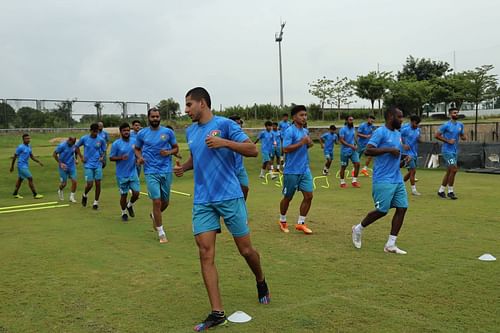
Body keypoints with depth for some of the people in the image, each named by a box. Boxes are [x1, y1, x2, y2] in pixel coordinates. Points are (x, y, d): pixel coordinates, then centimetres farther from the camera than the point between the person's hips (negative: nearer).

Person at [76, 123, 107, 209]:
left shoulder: (101, 140, -2)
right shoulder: (84, 138, -4)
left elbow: (104, 151, 10)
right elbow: (77, 146, 12)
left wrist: (102, 157, -10)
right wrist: (81, 157, 2)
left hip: (98, 165, 1)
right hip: (88, 165, -1)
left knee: (98, 183, -2)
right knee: (90, 184, -6)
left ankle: (96, 202, 12)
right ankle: (85, 195, 27)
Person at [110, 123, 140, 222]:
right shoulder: (116, 144, -8)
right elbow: (111, 158, -5)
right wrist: (121, 158, -22)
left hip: (133, 173, 3)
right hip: (122, 175, -3)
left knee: (136, 193, -3)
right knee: (124, 195, 6)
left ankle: (130, 205, 29)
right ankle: (124, 213, 28)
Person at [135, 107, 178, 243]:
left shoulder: (168, 132, 1)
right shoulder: (142, 133, 3)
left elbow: (176, 148, 9)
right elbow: (137, 148, 15)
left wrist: (169, 152, -12)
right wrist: (139, 157, -6)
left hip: (166, 171, 2)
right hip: (151, 172, -2)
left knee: (165, 202, 12)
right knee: (157, 201, -9)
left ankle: (154, 215, 46)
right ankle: (161, 233, 4)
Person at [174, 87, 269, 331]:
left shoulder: (225, 124, -6)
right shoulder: (190, 131, 13)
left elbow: (253, 150, -11)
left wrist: (224, 142, -23)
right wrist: (183, 167, 8)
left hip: (230, 197, -5)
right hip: (202, 201, 5)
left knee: (246, 250, 4)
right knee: (205, 253, -6)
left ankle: (261, 282, 37)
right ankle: (217, 313, 0)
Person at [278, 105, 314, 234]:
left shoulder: (305, 131, 10)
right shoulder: (289, 131, -14)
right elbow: (286, 149, -21)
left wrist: (309, 144, 1)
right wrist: (301, 142, -23)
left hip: (305, 170, 7)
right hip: (291, 171, -6)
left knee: (308, 196, -1)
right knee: (288, 198, 8)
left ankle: (300, 223, 11)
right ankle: (282, 221, 29)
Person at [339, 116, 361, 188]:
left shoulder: (353, 128, 7)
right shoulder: (343, 129, -12)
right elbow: (341, 140, -18)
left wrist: (355, 145, 8)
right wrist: (351, 146, -24)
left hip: (353, 150, 5)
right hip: (345, 151, -5)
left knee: (357, 164, -7)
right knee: (343, 167, 5)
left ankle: (354, 181, 4)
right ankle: (342, 182, 19)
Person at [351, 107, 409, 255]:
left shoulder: (398, 133, 17)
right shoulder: (380, 132, -10)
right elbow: (368, 150, -20)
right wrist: (389, 150, -22)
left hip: (397, 179, 8)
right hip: (383, 180, -8)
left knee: (402, 208, 0)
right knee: (382, 210, -6)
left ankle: (390, 244, 6)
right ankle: (358, 228, 20)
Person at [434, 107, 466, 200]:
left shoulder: (460, 125, 10)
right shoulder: (446, 125, -10)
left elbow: (462, 135, 21)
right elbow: (436, 135, -10)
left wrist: (464, 137, -3)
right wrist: (448, 141, -16)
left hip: (455, 151, 7)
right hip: (447, 150, -7)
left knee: (449, 171, 10)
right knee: (454, 169, -14)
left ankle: (441, 190, 20)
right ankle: (450, 191, -2)